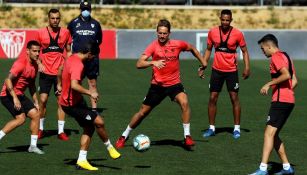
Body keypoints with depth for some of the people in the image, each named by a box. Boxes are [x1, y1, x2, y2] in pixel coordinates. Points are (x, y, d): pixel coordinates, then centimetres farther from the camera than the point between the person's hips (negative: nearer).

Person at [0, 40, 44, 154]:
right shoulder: (21, 63, -19)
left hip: (20, 95, 9)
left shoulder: (35, 66, 9)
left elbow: (31, 85, 22)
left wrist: (35, 101, 19)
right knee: (21, 118, -21)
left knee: (35, 114, 4)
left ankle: (33, 146, 11)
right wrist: (14, 98, -28)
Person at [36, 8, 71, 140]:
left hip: (60, 72, 1)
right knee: (43, 100, -2)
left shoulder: (65, 32, 3)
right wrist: (39, 64, -7)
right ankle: (40, 128, 13)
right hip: (46, 72, -1)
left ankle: (61, 131, 5)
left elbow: (68, 51, 12)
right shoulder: (41, 33, 0)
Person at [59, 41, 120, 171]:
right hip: (72, 105, -11)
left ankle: (82, 160, 10)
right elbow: (74, 85, -38)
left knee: (89, 128, 10)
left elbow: (60, 75, 23)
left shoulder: (71, 58, 8)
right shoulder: (78, 65, -24)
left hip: (76, 101, 11)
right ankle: (109, 147, 11)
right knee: (99, 122, -11)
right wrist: (90, 93, -32)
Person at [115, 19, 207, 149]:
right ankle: (124, 136, 27)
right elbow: (139, 64, -20)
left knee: (184, 103, -28)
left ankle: (187, 136, -18)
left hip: (174, 83, 0)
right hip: (157, 85, 0)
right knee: (143, 112, 7)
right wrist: (153, 62, -37)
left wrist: (203, 64, 15)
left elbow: (192, 49, 15)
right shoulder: (153, 46, -12)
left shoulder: (178, 44, -6)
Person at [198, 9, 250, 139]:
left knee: (234, 98, -1)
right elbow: (208, 50, 11)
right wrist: (203, 66, 5)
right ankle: (211, 128, 11)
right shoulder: (212, 32, 0)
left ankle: (236, 128, 8)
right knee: (212, 98, 2)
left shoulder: (237, 34, -7)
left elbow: (244, 51, 1)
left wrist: (247, 67, -9)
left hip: (231, 70, -2)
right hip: (217, 70, 2)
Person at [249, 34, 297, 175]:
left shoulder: (276, 57, -8)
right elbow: (294, 81, 21)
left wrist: (269, 84, -16)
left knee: (269, 133, -14)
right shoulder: (285, 56, 21)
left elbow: (286, 75, -23)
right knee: (273, 134, 15)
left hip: (280, 101, -10)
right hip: (289, 100, 10)